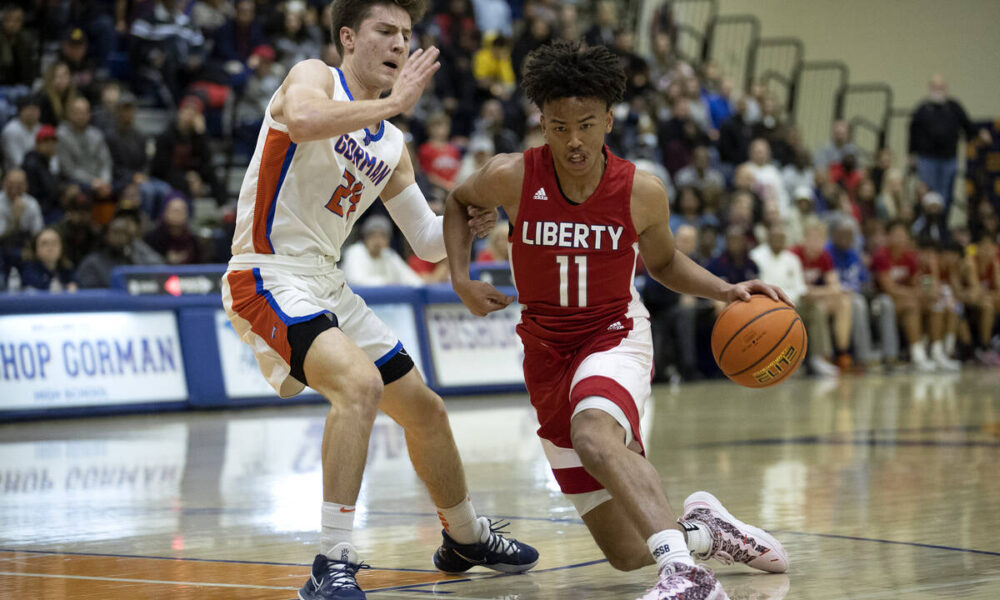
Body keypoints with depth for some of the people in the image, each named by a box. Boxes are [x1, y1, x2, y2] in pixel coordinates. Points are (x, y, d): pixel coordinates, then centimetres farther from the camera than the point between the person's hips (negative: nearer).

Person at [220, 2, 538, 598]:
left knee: (425, 409, 17)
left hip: (327, 286, 9)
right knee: (360, 382, -32)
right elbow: (301, 119, -33)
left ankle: (467, 538, 41)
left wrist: (468, 220, -3)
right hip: (268, 277, -9)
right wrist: (394, 101, -27)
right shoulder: (314, 77, -8)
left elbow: (428, 242, 18)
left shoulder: (391, 146, 14)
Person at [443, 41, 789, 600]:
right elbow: (459, 203, 11)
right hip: (547, 351, 2)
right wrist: (461, 278, -5)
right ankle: (700, 528, 31)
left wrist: (727, 290, -7)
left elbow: (663, 261, 9)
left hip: (615, 338, -2)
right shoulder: (512, 177, -14)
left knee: (594, 434, -42)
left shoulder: (642, 192, -12)